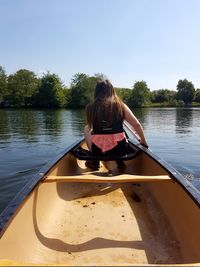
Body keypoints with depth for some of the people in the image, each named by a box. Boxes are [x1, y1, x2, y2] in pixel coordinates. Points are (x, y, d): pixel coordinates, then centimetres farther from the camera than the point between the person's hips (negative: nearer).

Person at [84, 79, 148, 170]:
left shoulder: (90, 107, -1)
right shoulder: (121, 105, -1)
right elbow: (137, 125, -3)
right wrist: (143, 141, 14)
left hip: (98, 151, -1)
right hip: (120, 150, 1)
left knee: (86, 129, 26)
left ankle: (95, 162, 25)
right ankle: (119, 160, 19)